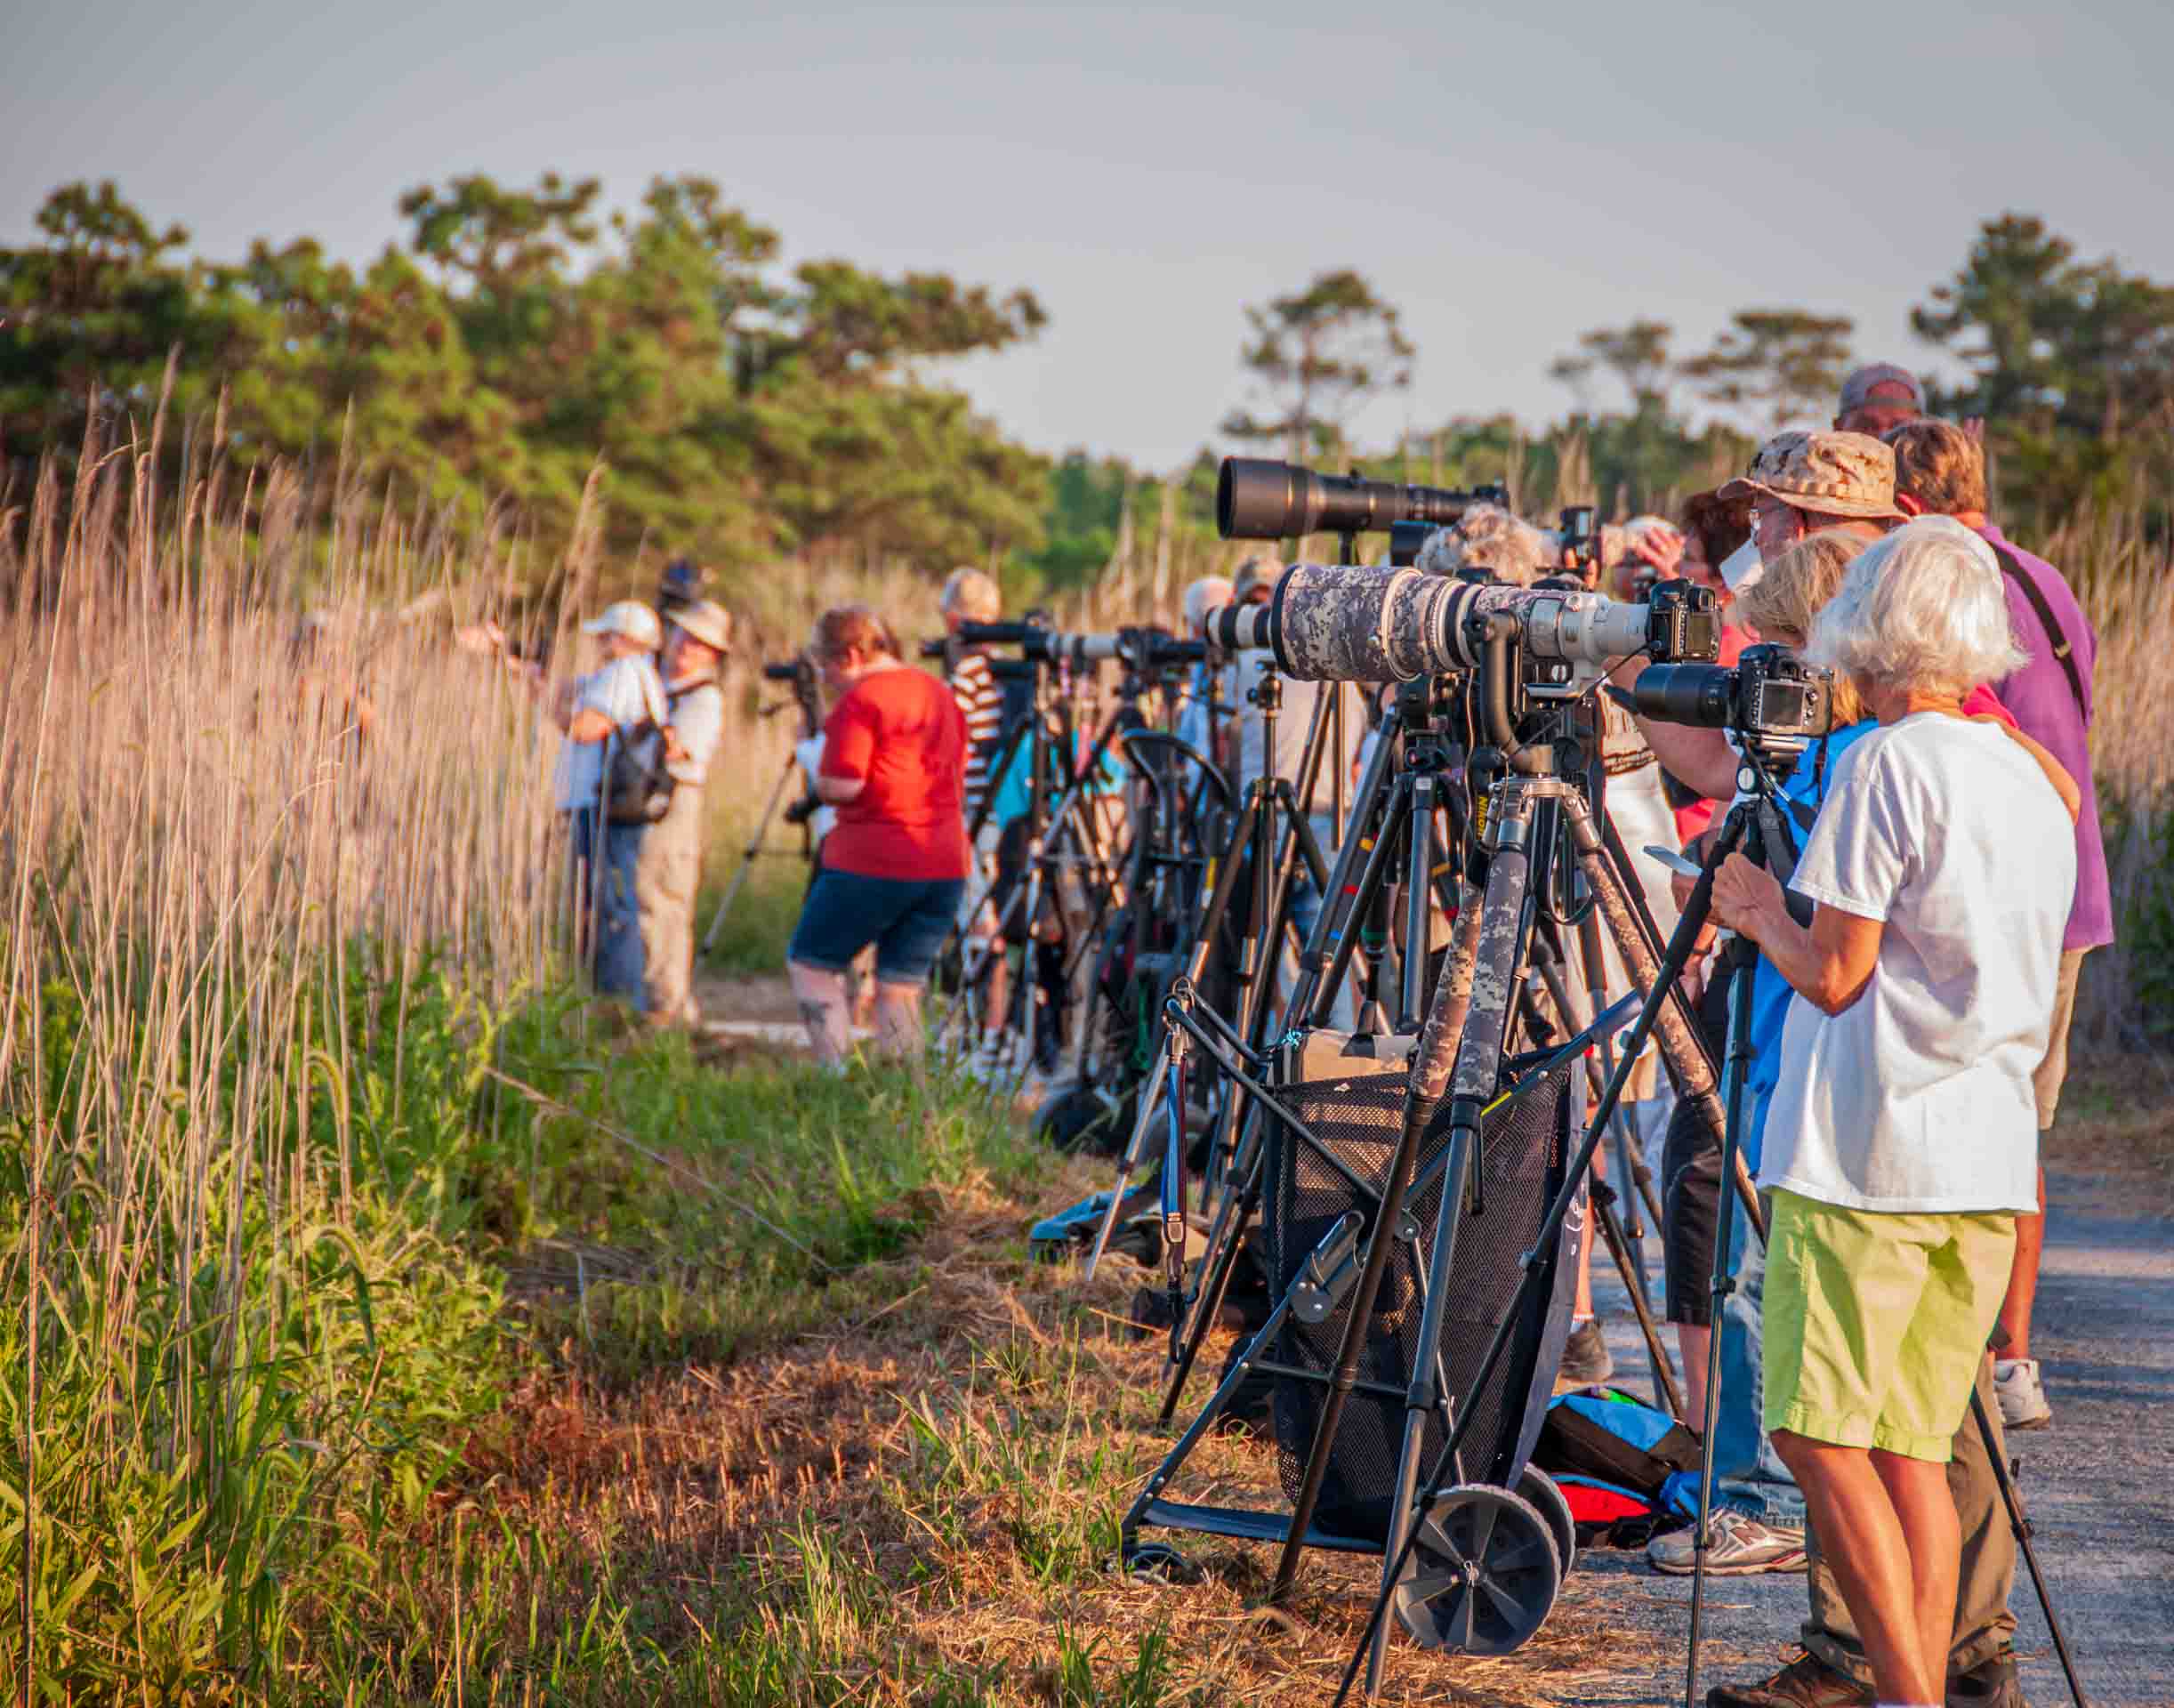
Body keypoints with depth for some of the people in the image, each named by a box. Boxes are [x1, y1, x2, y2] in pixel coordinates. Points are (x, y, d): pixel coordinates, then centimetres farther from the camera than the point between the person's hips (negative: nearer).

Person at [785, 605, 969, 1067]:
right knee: (902, 985, 11)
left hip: (873, 864, -7)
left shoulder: (860, 700, -11)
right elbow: (959, 780, 21)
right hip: (946, 866, 7)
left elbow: (841, 786, -17)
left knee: (810, 963, 7)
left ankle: (837, 1070, -3)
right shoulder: (941, 695, 14)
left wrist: (814, 774, 2)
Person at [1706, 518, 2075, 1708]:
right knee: (1911, 1447, 10)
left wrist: (1757, 909, 6)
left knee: (1820, 1434, -4)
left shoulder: (1888, 765, -10)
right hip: (1990, 1162, 8)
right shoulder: (2033, 783, 14)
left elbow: (1834, 973, -13)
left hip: (1864, 1158, -8)